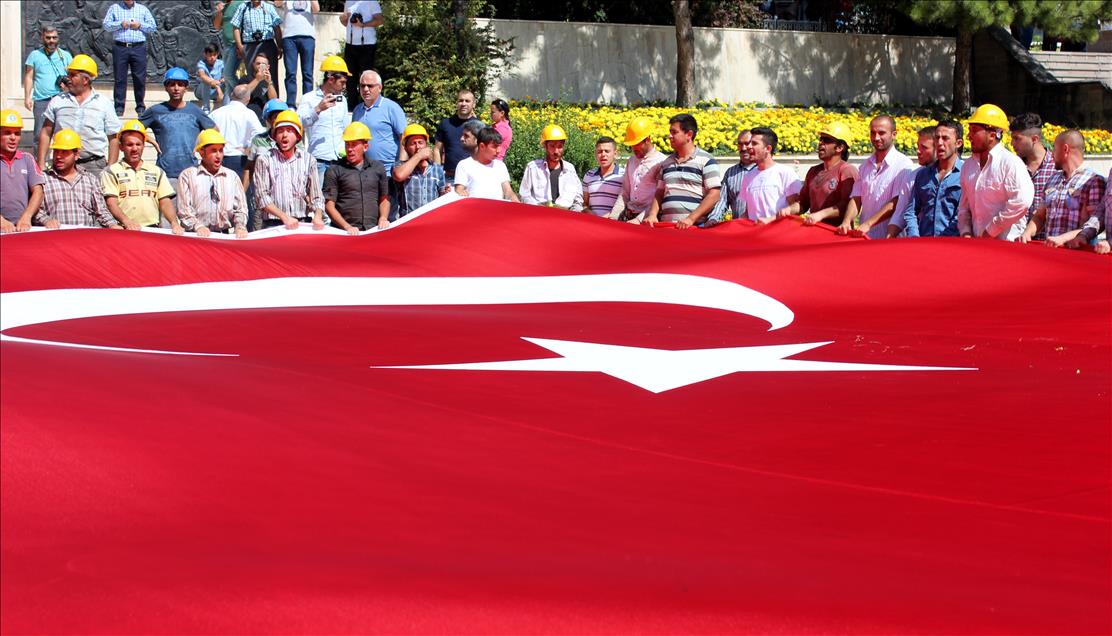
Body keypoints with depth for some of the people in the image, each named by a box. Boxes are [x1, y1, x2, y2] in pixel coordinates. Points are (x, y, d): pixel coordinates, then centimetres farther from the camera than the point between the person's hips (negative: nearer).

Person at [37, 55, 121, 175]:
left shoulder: (103, 103, 8)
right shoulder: (57, 101, 11)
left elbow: (113, 139, 7)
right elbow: (45, 133, 12)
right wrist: (41, 165, 4)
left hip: (94, 166, -1)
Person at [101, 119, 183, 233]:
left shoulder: (157, 172, 22)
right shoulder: (111, 172, 11)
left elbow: (165, 202, 14)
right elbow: (111, 203, -2)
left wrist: (174, 223, -6)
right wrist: (127, 222, -20)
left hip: (152, 228, 3)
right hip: (123, 230, -3)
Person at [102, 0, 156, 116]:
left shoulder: (143, 9, 14)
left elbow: (153, 27, 10)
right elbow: (106, 25, 4)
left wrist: (140, 25, -5)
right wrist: (120, 24, -9)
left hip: (138, 48, 1)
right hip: (120, 48, -1)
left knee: (140, 78, -1)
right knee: (119, 79, -1)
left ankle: (140, 107, 7)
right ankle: (119, 107, 1)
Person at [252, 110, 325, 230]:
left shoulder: (308, 159, 12)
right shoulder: (264, 160, 5)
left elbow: (316, 197, 13)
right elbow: (262, 197, -1)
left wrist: (318, 216, -7)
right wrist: (284, 217, -11)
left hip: (303, 223, 2)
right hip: (273, 224, -2)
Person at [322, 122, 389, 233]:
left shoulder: (378, 167, 17)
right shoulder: (334, 170, 7)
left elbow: (384, 199, 24)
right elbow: (329, 205, 2)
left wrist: (383, 218, 5)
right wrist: (347, 227, -10)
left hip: (373, 230, 3)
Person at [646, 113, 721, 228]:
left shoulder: (706, 160, -1)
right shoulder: (666, 163, 17)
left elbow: (714, 195, -7)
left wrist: (691, 219, -15)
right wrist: (652, 215, 2)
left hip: (696, 226, -5)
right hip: (666, 226, 5)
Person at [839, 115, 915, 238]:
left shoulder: (903, 165, -5)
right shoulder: (865, 166, 16)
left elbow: (895, 204, -13)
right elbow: (856, 199, 10)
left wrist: (868, 224, -20)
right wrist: (846, 222, -10)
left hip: (890, 238, -5)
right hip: (865, 238, 5)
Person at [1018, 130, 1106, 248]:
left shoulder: (1094, 182, -3)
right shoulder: (1054, 179, 20)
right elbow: (1040, 216, 24)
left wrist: (1063, 238, -21)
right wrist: (1027, 233, 4)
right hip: (1048, 248, 7)